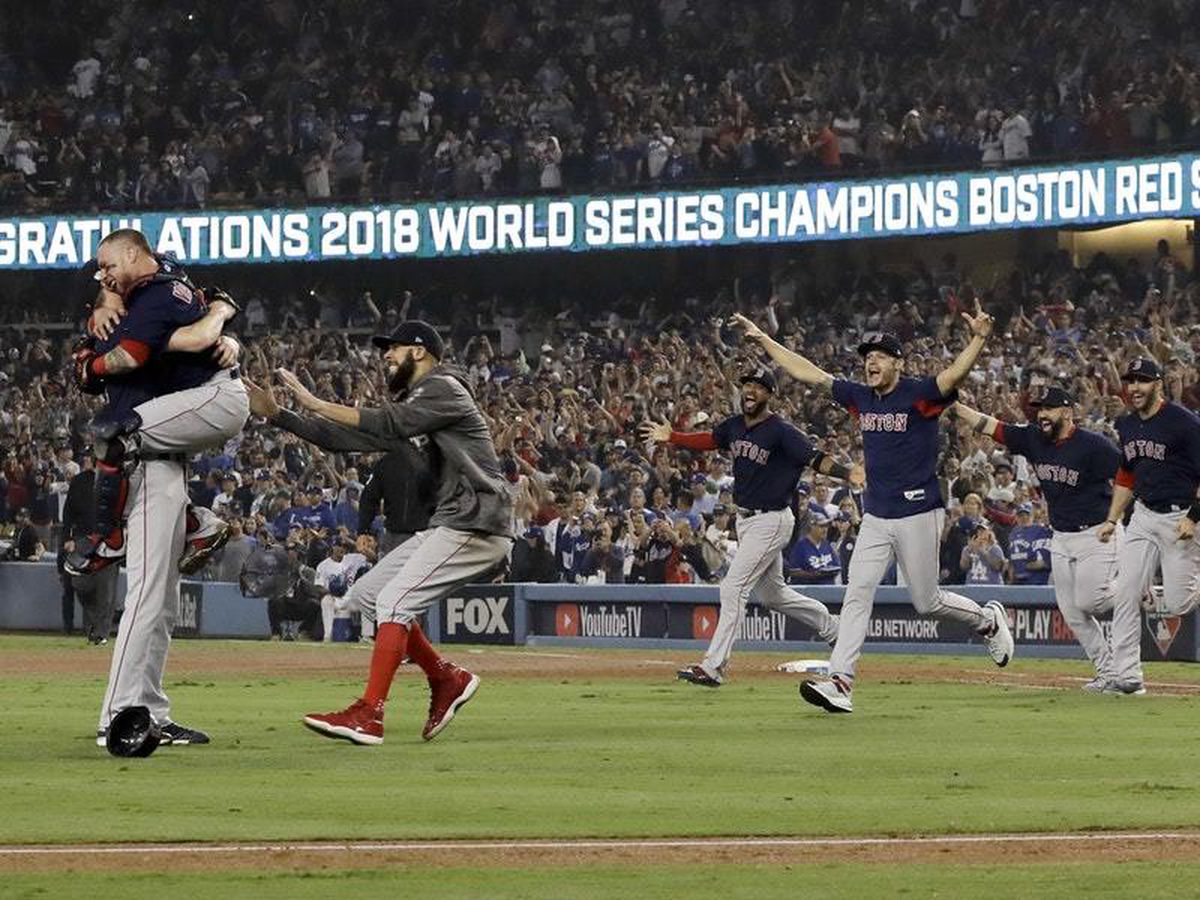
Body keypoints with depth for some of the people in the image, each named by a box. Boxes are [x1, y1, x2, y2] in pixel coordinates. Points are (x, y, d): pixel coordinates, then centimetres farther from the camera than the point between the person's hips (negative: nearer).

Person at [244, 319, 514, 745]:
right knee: (371, 591, 12)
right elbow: (342, 438, 16)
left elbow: (389, 425, -23)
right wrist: (277, 415, 8)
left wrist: (316, 404, -19)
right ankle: (445, 679, 14)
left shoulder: (444, 388, -8)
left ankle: (368, 715, -23)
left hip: (477, 526, -10)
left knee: (395, 601, -17)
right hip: (448, 526, 10)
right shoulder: (411, 401, 21)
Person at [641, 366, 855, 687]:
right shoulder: (735, 426, 4)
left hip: (771, 522, -9)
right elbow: (709, 440, 22)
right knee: (771, 594, 20)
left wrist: (848, 473, -40)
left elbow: (815, 458, -26)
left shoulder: (781, 432, -18)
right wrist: (670, 437, 18)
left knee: (734, 588, -13)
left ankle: (713, 667, -11)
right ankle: (832, 627, 38)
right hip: (745, 520, 9)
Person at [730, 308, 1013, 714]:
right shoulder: (861, 397, 8)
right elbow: (809, 373, 13)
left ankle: (988, 619, 33)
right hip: (875, 517, 6)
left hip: (918, 515, -6)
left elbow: (954, 375, -29)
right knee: (857, 595, -6)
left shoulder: (919, 395, -10)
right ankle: (839, 683, -12)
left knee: (927, 601, 4)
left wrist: (979, 339, -47)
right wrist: (764, 340, 13)